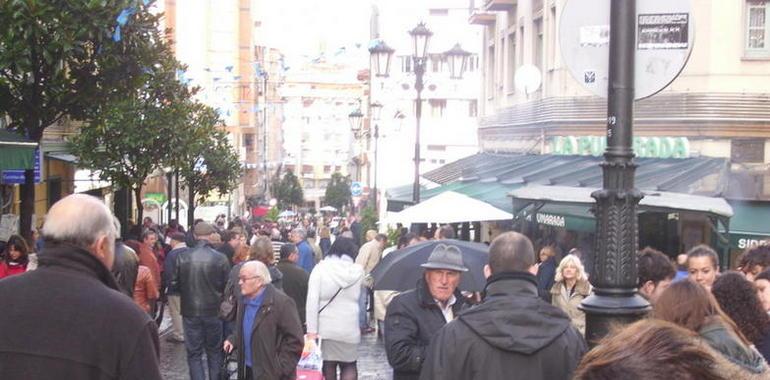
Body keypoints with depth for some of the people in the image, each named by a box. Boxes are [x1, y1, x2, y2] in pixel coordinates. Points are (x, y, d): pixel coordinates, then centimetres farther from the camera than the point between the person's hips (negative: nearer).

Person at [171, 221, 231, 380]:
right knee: (214, 352, 17)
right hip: (214, 311, 0)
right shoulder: (221, 258, -13)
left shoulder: (183, 257, -11)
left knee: (194, 353, 7)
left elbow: (174, 282, -3)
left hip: (190, 311, 0)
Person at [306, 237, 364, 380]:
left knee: (328, 365, 11)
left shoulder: (321, 268, -7)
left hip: (325, 327, -1)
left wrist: (311, 330, -12)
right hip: (349, 328, 1)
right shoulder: (358, 270, 0)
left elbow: (312, 300, -13)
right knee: (349, 365, 14)